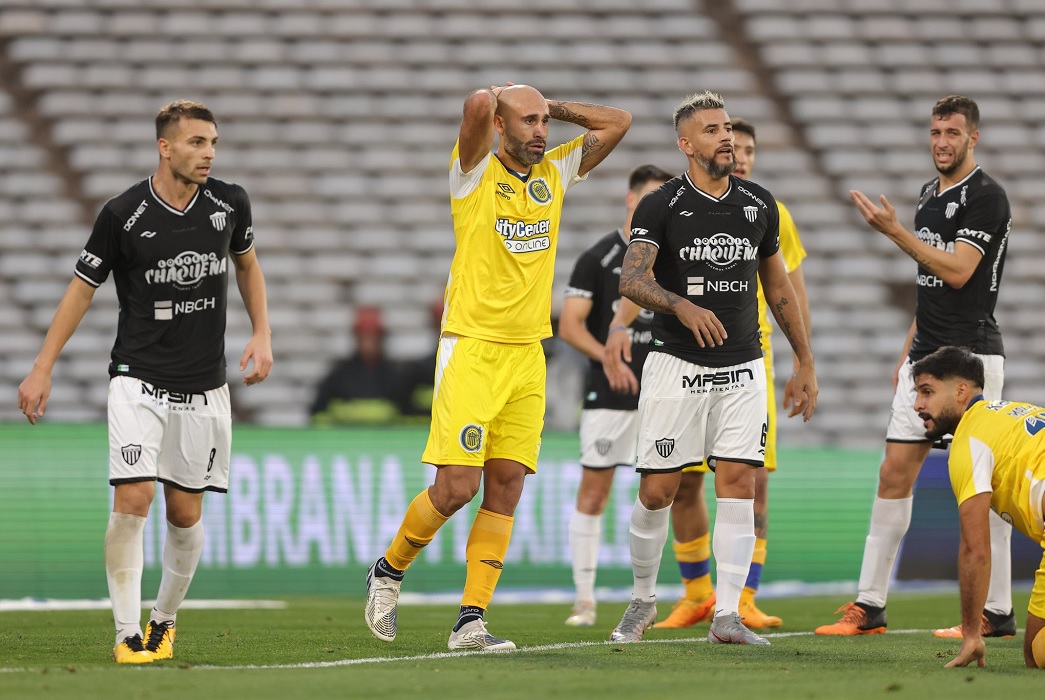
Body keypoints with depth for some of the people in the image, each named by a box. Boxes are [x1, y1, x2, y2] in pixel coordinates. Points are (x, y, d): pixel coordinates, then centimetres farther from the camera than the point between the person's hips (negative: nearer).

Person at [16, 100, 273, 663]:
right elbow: (83, 288, 1)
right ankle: (126, 634, -9)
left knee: (185, 512, 6)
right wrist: (42, 370, -1)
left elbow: (247, 263, 20)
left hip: (205, 389, 3)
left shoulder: (229, 204, -1)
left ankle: (165, 620, 27)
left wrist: (262, 333, 8)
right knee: (133, 500, -16)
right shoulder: (123, 214, -10)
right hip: (139, 380, -3)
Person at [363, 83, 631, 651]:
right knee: (456, 487, -10)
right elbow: (479, 104, -22)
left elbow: (617, 122, 13)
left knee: (505, 489, -1)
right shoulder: (475, 173, -5)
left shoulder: (554, 174, 11)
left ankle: (471, 620, 1)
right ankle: (388, 571, 14)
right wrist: (498, 100, -1)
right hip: (471, 349, -5)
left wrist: (552, 107, 10)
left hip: (527, 356, 6)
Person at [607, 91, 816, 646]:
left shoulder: (758, 205, 8)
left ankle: (726, 616, -4)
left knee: (738, 485, -7)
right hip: (676, 366, -3)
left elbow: (777, 285, 18)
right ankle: (642, 600, 20)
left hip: (742, 369, 3)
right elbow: (631, 279, -18)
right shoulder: (661, 206, -5)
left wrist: (805, 361, 18)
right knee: (657, 491, -2)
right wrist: (682, 305, -36)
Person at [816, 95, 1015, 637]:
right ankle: (869, 606, 7)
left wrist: (894, 231, -19)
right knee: (894, 473, 5)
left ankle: (997, 613, -1)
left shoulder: (986, 196, -10)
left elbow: (956, 271, -19)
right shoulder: (930, 194, 17)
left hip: (970, 355, -9)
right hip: (925, 356, 9)